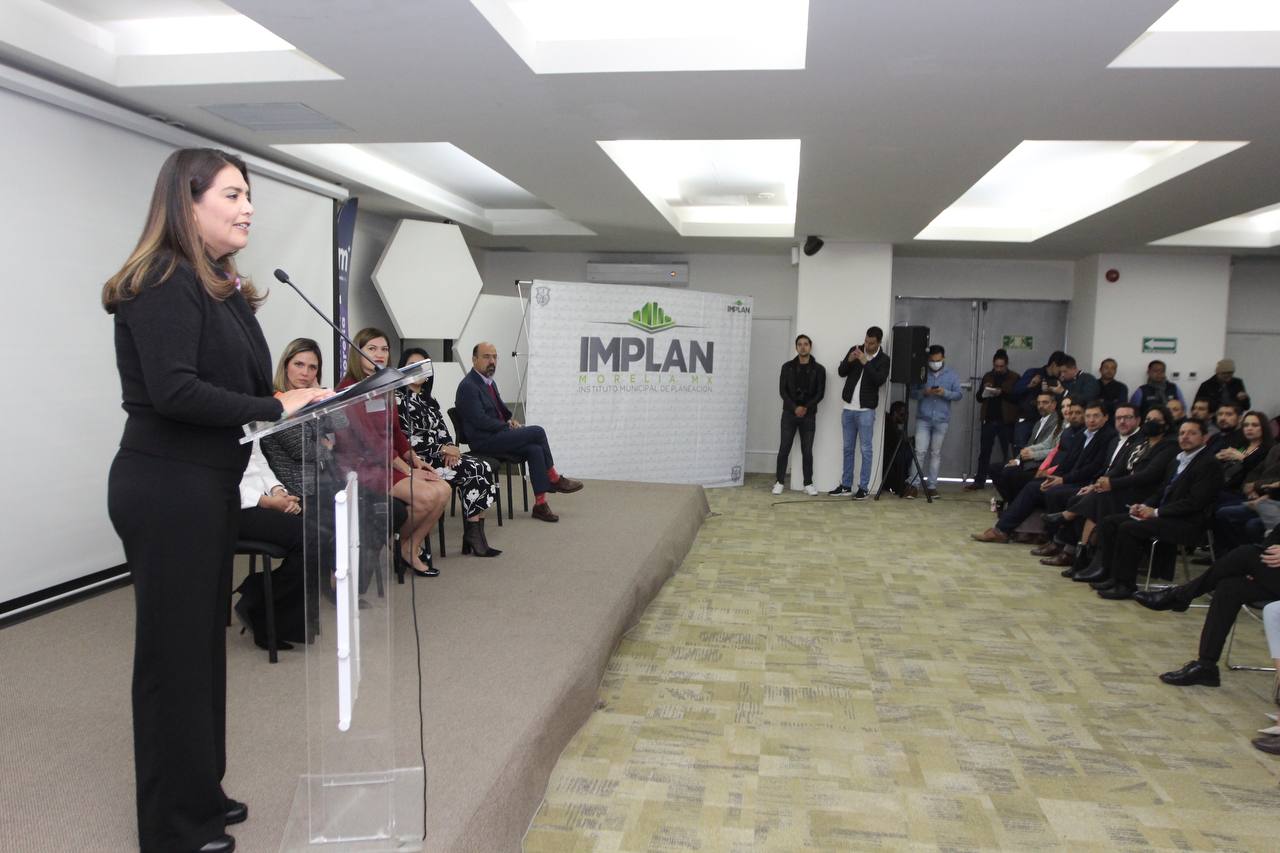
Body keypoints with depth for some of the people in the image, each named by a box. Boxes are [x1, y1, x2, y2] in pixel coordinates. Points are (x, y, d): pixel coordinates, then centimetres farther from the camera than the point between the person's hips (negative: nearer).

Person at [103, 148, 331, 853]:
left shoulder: (221, 287, 12)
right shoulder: (162, 284, -15)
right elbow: (172, 392, -25)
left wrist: (299, 404, -1)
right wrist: (275, 407, -22)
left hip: (207, 487, 9)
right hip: (166, 490, -9)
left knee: (202, 642, 18)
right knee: (173, 651, 2)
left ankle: (199, 793, 35)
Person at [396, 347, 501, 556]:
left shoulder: (429, 401, 20)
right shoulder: (397, 399, -6)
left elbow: (443, 433, 15)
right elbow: (407, 440, -14)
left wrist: (450, 450, -7)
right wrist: (443, 449, -13)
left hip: (438, 456, 8)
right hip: (417, 460, -8)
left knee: (484, 468, -15)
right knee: (474, 472, -22)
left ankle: (475, 536, -19)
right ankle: (472, 537, -14)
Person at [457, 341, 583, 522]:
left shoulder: (490, 382, 17)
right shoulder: (468, 386, -12)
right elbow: (480, 420, -19)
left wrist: (510, 420, 4)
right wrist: (508, 427, -11)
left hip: (496, 435, 8)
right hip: (484, 441, -8)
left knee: (535, 450, -17)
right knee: (538, 432, -18)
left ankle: (540, 503, -16)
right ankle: (554, 479, -1)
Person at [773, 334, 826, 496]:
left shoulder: (818, 369, 3)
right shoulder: (788, 367, 4)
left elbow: (820, 393, -2)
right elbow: (782, 391, -1)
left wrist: (806, 407, -15)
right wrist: (794, 408, -13)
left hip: (809, 415, 0)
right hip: (789, 413, 0)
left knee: (807, 450, 3)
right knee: (784, 449, 0)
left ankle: (808, 484, 11)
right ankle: (779, 482, 7)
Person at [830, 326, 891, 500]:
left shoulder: (883, 359, -5)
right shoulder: (855, 349, 4)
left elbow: (880, 380, -19)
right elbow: (841, 372, 3)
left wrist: (865, 362, -24)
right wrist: (849, 360, -16)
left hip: (866, 410, -4)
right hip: (848, 408, 4)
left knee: (866, 450, -2)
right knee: (848, 448, 10)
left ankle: (864, 488, 3)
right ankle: (846, 485, 18)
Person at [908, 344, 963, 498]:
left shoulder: (951, 375, 6)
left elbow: (959, 394, 2)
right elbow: (912, 393, 3)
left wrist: (945, 393, -16)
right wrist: (924, 392, -16)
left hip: (942, 420, 1)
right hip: (923, 419, -1)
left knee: (936, 453, 5)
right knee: (920, 451, -7)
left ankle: (931, 486, 11)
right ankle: (913, 484, -6)